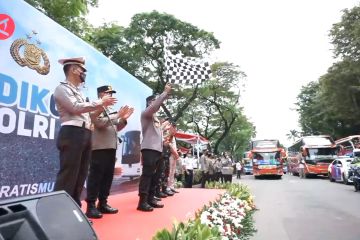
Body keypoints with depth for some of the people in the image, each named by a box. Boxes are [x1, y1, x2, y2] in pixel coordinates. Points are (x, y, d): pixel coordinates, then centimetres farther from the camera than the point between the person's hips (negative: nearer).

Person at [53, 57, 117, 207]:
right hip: (72, 134, -8)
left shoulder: (78, 92, 25)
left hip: (85, 135, 9)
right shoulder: (62, 88, 1)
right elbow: (76, 108, -13)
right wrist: (100, 102, -6)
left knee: (80, 176, 9)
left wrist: (101, 107, 14)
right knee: (67, 176, -10)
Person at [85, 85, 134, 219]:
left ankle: (103, 203, 17)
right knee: (96, 176, -6)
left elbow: (116, 127, 23)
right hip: (99, 147, -8)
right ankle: (91, 206, 0)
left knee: (108, 176, 9)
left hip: (111, 147, 8)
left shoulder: (109, 110, 23)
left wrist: (124, 119, 9)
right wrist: (117, 116, -14)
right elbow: (99, 123, -16)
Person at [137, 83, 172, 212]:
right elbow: (155, 105, -19)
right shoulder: (146, 113, -1)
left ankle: (150, 199, 16)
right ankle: (142, 202, -9)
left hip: (157, 149, 9)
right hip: (149, 148, -9)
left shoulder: (155, 118, 24)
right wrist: (165, 92, -13)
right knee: (147, 174, -11)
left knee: (153, 175, 10)